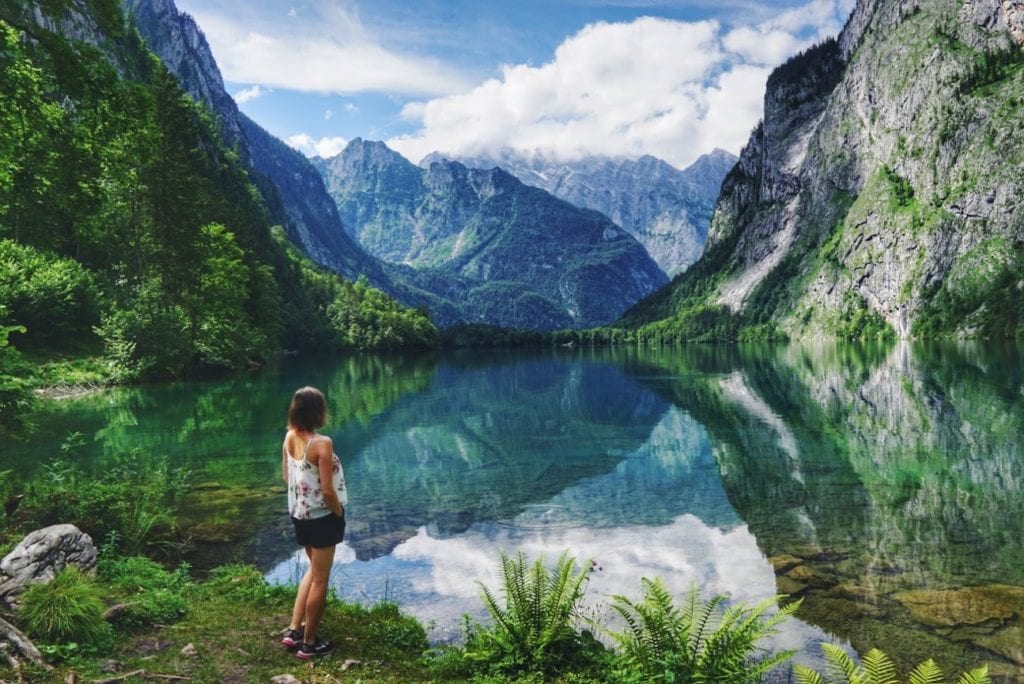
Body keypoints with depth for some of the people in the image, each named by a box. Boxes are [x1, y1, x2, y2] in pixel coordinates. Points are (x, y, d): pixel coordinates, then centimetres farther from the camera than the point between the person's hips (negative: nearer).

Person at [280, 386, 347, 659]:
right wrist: (339, 514, -6)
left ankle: (294, 630, 27)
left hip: (299, 514, 7)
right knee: (320, 579, 8)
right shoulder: (322, 443, -24)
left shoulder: (289, 437, -4)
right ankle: (309, 643, 19)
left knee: (314, 569, 25)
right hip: (321, 516, -7)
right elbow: (328, 491, -22)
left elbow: (286, 476, 8)